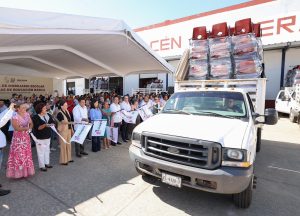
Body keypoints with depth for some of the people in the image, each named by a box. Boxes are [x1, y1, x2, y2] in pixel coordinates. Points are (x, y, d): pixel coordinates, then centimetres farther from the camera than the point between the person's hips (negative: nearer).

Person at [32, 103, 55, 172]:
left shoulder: (48, 115, 3)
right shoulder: (36, 117, -13)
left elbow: (52, 122, 5)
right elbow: (38, 128, -19)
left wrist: (51, 124, -16)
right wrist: (45, 125, -34)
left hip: (48, 136, 6)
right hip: (40, 138, -6)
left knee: (47, 150, 17)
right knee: (41, 152, 2)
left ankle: (47, 163, 32)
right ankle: (42, 166, 14)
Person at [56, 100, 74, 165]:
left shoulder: (67, 111, 8)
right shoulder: (59, 113, -14)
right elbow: (63, 122, -26)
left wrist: (72, 129, 15)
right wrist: (73, 122, -40)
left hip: (68, 130, 7)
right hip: (63, 130, -7)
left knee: (68, 144, 14)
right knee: (63, 145, 0)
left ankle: (68, 158, 27)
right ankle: (63, 160, 12)